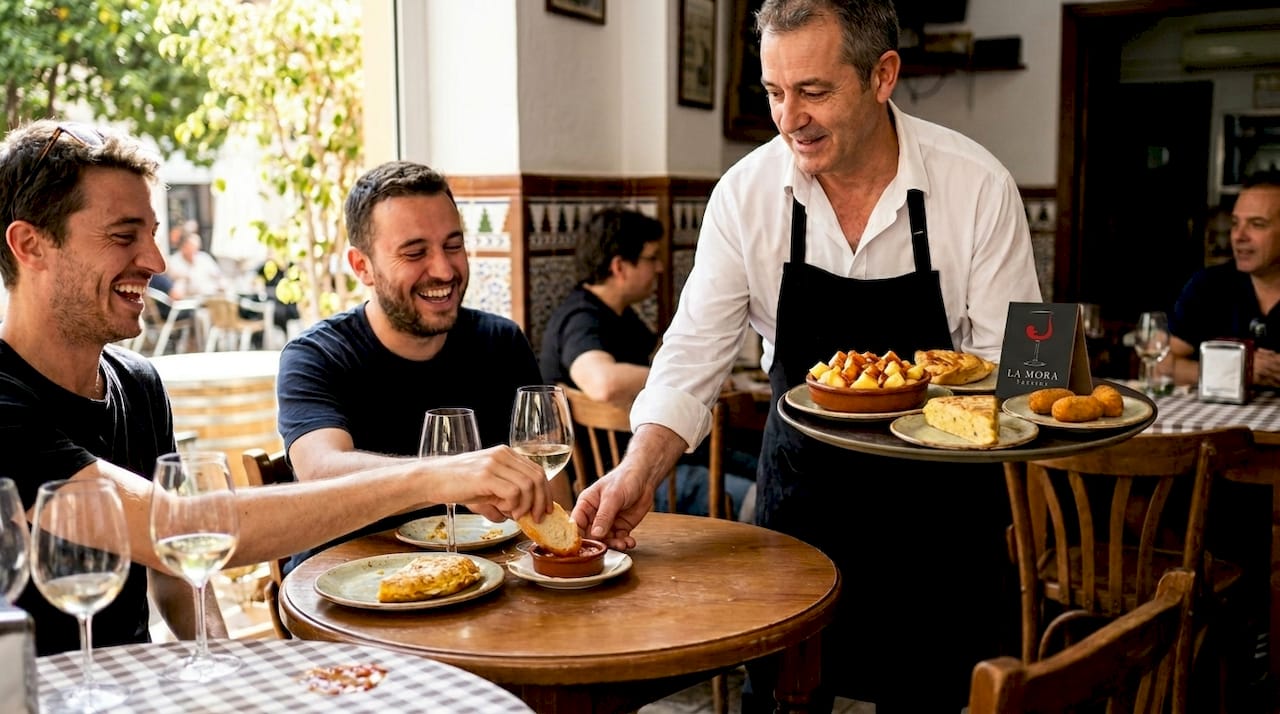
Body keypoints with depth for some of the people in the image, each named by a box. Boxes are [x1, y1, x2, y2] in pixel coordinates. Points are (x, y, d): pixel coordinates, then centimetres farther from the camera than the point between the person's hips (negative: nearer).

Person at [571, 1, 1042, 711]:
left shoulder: (978, 185, -15)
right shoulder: (745, 192, -11)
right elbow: (695, 352, -11)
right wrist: (639, 470, -25)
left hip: (940, 490, -1)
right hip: (803, 473, 2)